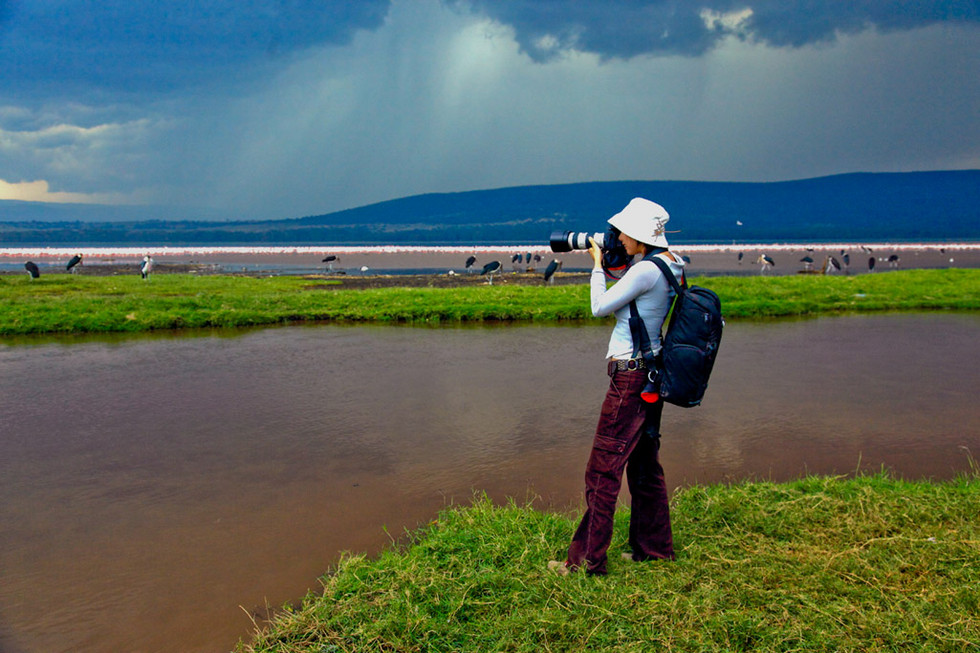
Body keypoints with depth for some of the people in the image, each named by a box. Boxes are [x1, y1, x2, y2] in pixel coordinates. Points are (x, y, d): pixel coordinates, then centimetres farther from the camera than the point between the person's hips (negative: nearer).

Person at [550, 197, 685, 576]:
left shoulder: (646, 271, -19)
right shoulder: (668, 267, 10)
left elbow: (600, 307, -11)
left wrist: (598, 265, 2)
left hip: (631, 375, -10)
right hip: (651, 372, 10)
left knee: (603, 469, -3)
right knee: (644, 464, 18)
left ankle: (587, 559, 5)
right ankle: (654, 547, 29)